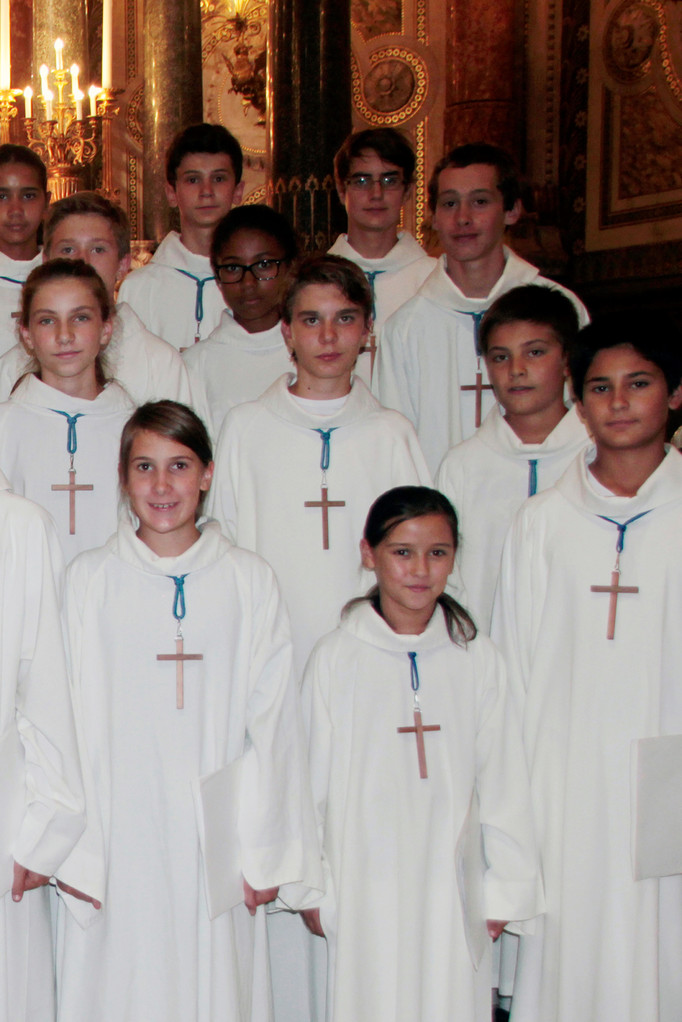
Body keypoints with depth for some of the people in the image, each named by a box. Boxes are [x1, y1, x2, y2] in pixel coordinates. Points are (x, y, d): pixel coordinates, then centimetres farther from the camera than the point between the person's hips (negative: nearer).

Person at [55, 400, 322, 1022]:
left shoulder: (250, 582, 1)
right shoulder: (89, 581, 1)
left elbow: (273, 725, 2)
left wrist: (268, 852, 1)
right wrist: (68, 847, -2)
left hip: (216, 841, 0)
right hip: (117, 833, 0)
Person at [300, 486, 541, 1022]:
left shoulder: (478, 658, -1)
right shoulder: (336, 657, -4)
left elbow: (503, 782, 4)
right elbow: (313, 781, 2)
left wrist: (506, 889, 5)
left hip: (452, 883, 1)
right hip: (366, 890, -1)